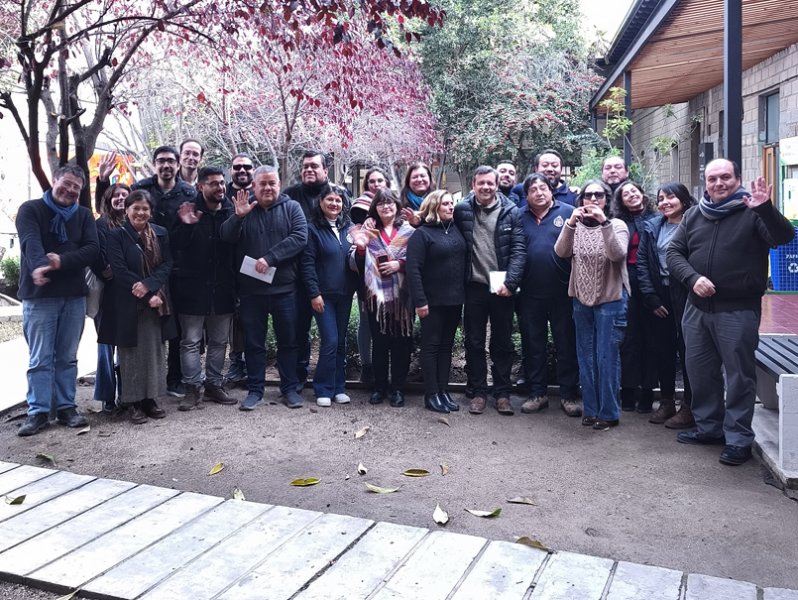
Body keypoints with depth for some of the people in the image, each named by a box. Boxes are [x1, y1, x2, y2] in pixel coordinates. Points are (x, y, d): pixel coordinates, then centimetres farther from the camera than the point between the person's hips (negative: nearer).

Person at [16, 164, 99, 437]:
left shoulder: (84, 215, 10)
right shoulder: (31, 209, -1)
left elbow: (92, 248, -4)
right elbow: (30, 242, -19)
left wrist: (62, 261, -21)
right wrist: (39, 266, -39)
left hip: (74, 295, 3)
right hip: (39, 295, -3)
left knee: (67, 358, 10)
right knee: (40, 359, 0)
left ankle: (66, 407, 18)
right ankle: (38, 412, 8)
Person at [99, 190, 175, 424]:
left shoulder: (160, 234, 9)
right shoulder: (116, 235, -3)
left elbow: (166, 264, 2)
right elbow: (119, 270, -11)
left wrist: (149, 285, -17)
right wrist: (148, 296, -16)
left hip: (156, 303, 4)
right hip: (127, 304, -4)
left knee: (154, 350, 6)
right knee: (131, 351, 1)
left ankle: (149, 398, 16)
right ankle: (132, 402, 10)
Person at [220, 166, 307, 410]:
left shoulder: (291, 207, 3)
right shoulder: (244, 207, 9)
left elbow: (300, 237, -11)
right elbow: (227, 237, -1)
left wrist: (270, 258, -19)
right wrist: (238, 217, -20)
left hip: (284, 287, -1)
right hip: (251, 288, 1)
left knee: (288, 340, 8)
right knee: (253, 342, 8)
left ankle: (290, 388, 20)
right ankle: (255, 390, 18)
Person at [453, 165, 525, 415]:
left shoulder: (511, 212, -2)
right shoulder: (461, 210, 0)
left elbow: (518, 250, -6)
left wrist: (510, 282, -14)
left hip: (502, 287, -1)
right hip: (474, 286, 1)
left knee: (503, 343, 9)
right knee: (474, 342, 8)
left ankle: (502, 393, 19)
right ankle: (478, 392, 20)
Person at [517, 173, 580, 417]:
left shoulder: (568, 212, 1)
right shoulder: (520, 217, 8)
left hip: (563, 292, -2)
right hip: (530, 294, 2)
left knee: (566, 344, 5)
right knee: (532, 345, 9)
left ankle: (569, 395, 16)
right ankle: (537, 394, 21)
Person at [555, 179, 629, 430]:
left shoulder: (617, 225, -3)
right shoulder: (576, 226, 5)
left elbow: (618, 254, -21)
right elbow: (561, 252, -12)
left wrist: (604, 222, -30)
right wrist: (570, 223, -25)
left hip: (611, 300, -4)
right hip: (581, 299, 4)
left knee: (607, 357, -2)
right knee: (586, 357, 10)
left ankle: (609, 413, 10)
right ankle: (590, 409, 21)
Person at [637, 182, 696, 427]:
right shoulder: (652, 227, 8)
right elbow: (642, 263, 6)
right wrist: (651, 298, 0)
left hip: (687, 296, -4)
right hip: (660, 297, 5)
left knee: (687, 349, 2)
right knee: (663, 350, 11)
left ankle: (689, 407, 13)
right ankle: (666, 402, 24)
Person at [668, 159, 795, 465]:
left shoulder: (752, 211, -5)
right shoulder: (694, 215, 10)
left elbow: (784, 236, -18)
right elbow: (674, 252, 7)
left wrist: (765, 209, -36)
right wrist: (692, 278, -11)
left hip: (738, 310, -5)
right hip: (697, 308, 5)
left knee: (739, 375, 1)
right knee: (700, 371, 14)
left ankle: (738, 438, 11)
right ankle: (709, 426, 30)